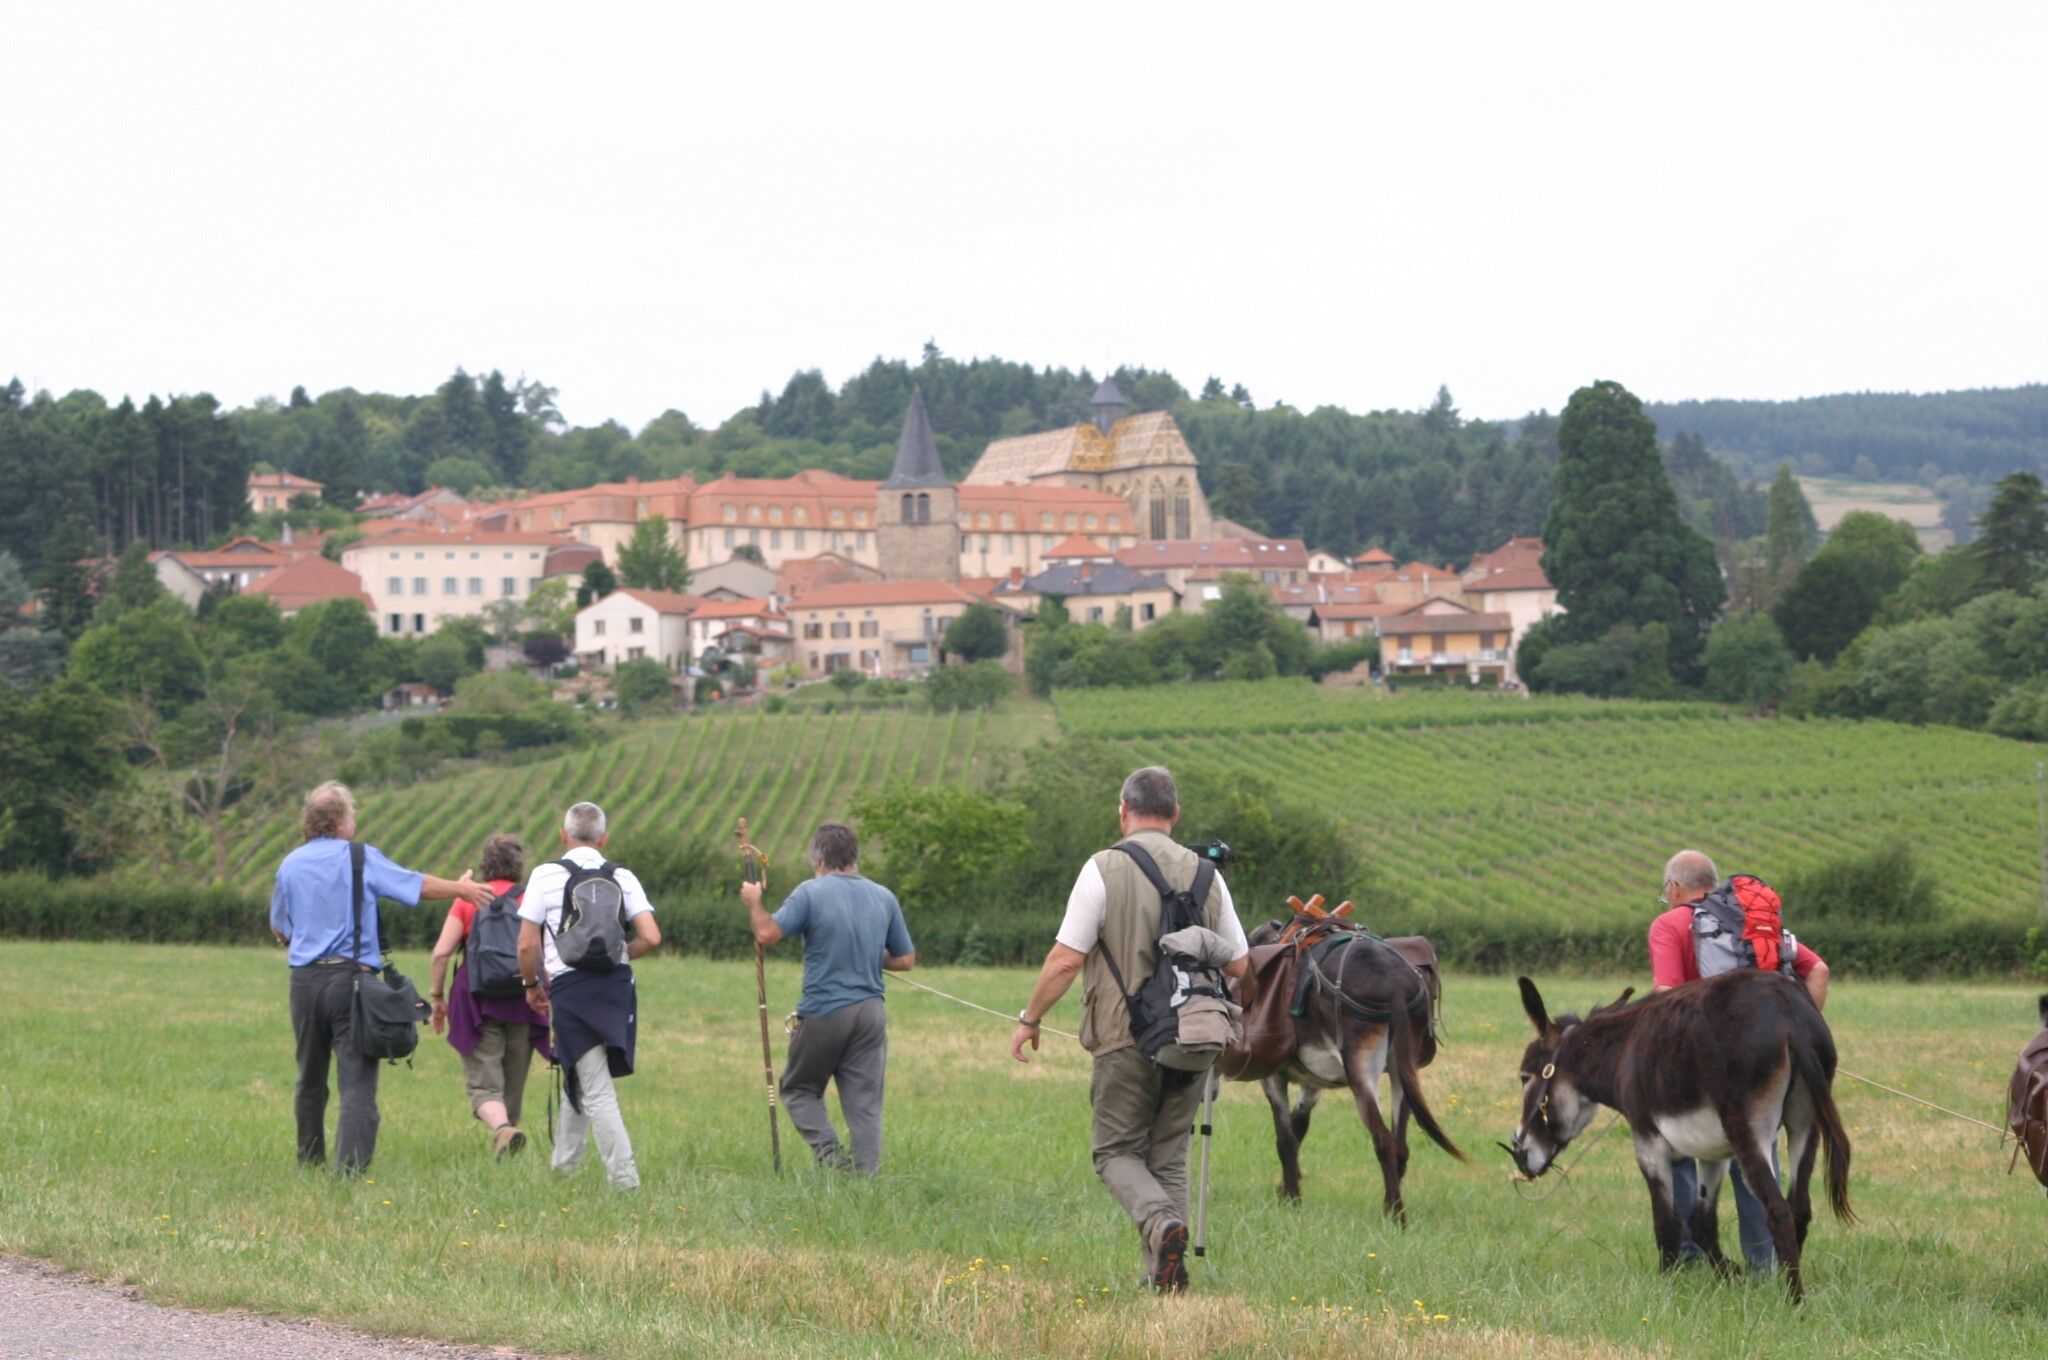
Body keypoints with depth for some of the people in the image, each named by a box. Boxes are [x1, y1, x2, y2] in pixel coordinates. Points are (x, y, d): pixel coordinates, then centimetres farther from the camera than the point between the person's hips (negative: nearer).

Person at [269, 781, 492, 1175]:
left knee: (310, 1080, 18)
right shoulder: (362, 858, -4)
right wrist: (460, 888, 24)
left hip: (305, 980, 4)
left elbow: (277, 927, 19)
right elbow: (418, 885, 7)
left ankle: (310, 1162, 29)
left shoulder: (291, 865, 7)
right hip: (352, 977, -4)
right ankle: (350, 1169, -19)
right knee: (357, 1083, -8)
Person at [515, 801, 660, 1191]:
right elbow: (651, 938, -4)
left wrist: (532, 985, 12)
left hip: (569, 987, -4)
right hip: (616, 985, 4)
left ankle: (625, 1179, -10)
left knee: (596, 1090, -3)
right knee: (579, 1076, 21)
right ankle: (563, 1165, 29)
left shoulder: (546, 876, -2)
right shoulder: (622, 877, 5)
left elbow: (527, 945, -5)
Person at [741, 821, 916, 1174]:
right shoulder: (884, 898, 6)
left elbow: (767, 935, -12)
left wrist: (753, 902, 6)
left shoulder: (811, 893, -9)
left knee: (799, 1090, 13)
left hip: (824, 1011, -4)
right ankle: (866, 1175, -1)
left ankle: (829, 1154, -5)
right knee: (865, 1103, 6)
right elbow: (905, 960, 10)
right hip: (870, 1011, 4)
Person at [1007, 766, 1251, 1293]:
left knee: (1118, 1152, 7)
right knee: (1169, 1159, 13)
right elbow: (1238, 965, 10)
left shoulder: (1104, 869, -8)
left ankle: (1161, 1221, -21)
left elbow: (1066, 959, -11)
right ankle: (1165, 1274, 8)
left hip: (1127, 1039, -4)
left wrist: (1029, 1019, 2)